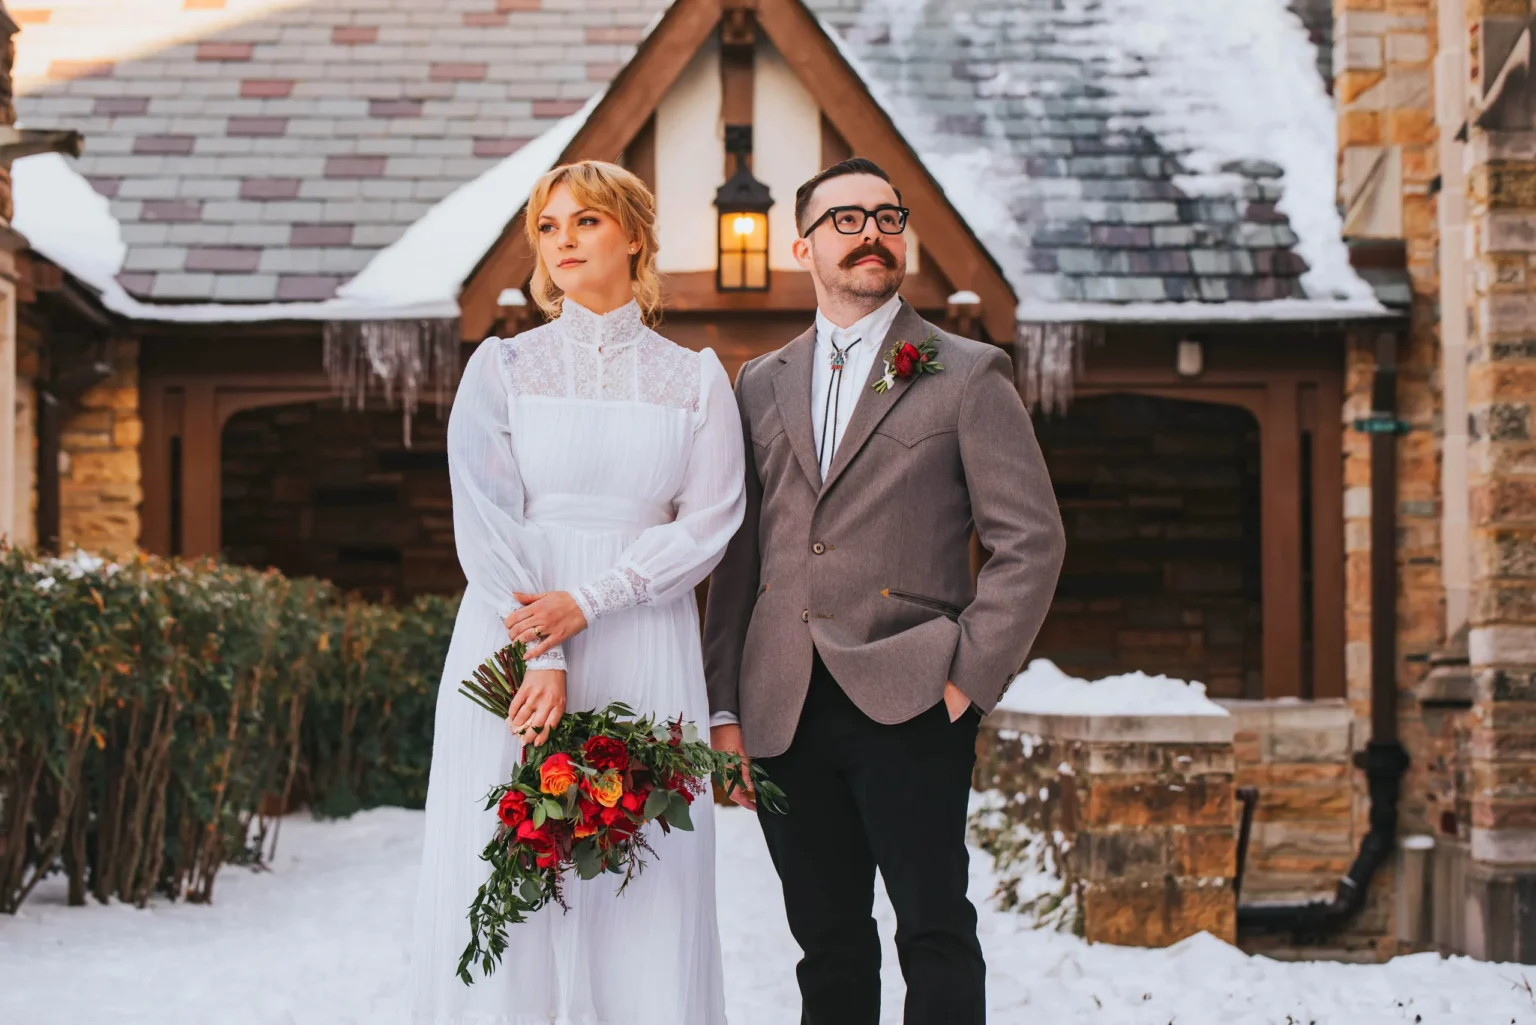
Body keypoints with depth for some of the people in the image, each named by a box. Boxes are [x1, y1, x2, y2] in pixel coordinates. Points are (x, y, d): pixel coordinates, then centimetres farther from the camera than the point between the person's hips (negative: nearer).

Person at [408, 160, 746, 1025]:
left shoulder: (695, 380, 10)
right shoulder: (502, 368, 8)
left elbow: (708, 524, 0)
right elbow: (485, 522, -2)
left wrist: (586, 602, -13)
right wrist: (539, 658, -15)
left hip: (642, 658, 0)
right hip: (514, 638, 0)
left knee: (643, 890, -1)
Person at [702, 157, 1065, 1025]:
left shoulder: (968, 377, 2)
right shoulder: (763, 384, 15)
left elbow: (1032, 539, -2)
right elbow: (740, 553, 13)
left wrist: (969, 678, -9)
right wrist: (725, 707, 7)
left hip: (908, 707, -4)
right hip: (785, 714, 4)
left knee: (936, 937, -4)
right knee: (828, 947, 9)